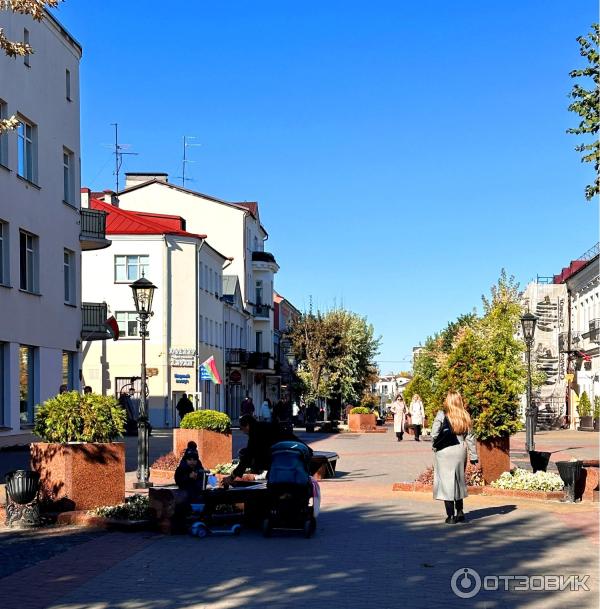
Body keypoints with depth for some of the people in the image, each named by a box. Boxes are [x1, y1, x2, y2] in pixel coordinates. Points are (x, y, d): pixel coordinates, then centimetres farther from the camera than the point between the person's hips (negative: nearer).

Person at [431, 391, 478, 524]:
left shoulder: (442, 415, -10)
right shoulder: (465, 416, 2)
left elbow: (434, 434, -13)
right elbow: (470, 437, 5)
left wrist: (435, 447, 6)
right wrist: (473, 456, 10)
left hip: (444, 452, -4)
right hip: (460, 452, 4)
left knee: (446, 482, 1)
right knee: (458, 481, 19)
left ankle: (451, 516, 1)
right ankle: (460, 512, 22)